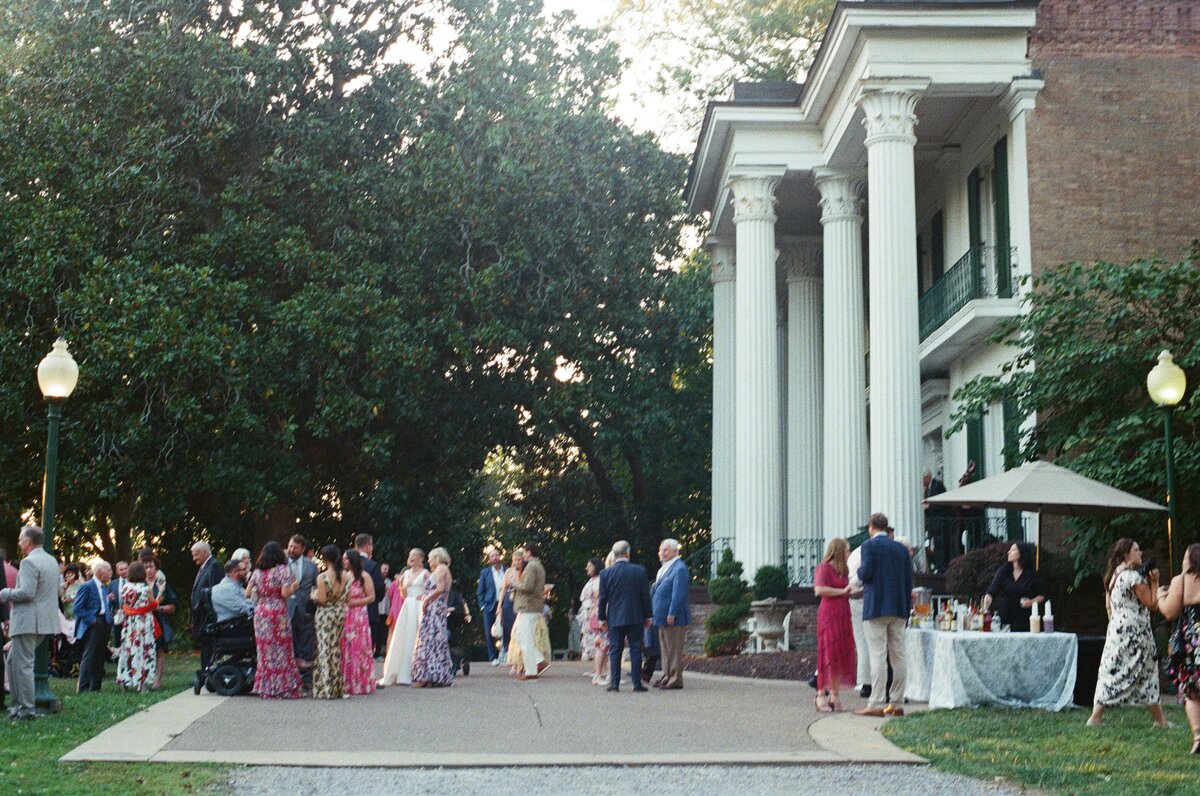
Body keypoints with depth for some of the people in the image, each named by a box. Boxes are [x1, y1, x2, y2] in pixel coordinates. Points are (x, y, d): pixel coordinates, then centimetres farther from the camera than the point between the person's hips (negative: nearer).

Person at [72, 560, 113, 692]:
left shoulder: (104, 587, 17)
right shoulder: (87, 587, -9)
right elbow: (77, 608, -13)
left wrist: (109, 600, 5)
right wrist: (91, 620, -15)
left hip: (104, 625, 8)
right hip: (93, 627, -8)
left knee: (100, 658, 10)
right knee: (89, 657, -8)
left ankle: (95, 686, 16)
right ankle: (83, 688, -4)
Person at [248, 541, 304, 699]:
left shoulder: (257, 571, 8)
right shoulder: (283, 570, -5)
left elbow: (248, 594, 8)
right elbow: (285, 593, -14)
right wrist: (294, 588, 5)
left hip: (261, 613, 4)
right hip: (278, 613, -4)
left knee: (265, 650, 8)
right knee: (281, 650, 3)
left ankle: (266, 688, 10)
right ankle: (284, 687, 4)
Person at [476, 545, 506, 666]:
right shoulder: (485, 573, 7)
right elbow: (479, 592, 9)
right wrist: (482, 606, -1)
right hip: (490, 606, 0)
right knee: (490, 634, -2)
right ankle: (493, 657, 6)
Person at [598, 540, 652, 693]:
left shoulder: (605, 574, -3)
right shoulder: (639, 571, -5)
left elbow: (603, 598, 1)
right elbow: (645, 595, -1)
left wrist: (602, 618, 10)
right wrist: (648, 616, 7)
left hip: (615, 618, 0)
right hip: (635, 617, 0)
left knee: (614, 651, 5)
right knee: (635, 650, 4)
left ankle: (614, 683, 1)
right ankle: (637, 683, 3)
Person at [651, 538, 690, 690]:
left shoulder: (680, 568, -13)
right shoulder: (663, 569, 17)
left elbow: (679, 594, -19)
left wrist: (672, 614, -21)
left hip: (673, 617, -10)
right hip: (663, 617, 10)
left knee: (674, 649, -5)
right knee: (665, 648, 14)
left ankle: (675, 679, -1)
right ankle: (667, 676, 22)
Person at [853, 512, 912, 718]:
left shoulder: (869, 546, -5)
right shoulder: (901, 548, 11)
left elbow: (866, 574, -15)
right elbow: (909, 580, 10)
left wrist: (859, 572, 9)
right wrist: (906, 609, 15)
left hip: (876, 608, -5)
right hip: (898, 609, 5)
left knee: (878, 656, -6)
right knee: (898, 656, 7)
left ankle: (876, 704, -8)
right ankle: (896, 703, 9)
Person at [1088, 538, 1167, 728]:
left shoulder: (1113, 576, 12)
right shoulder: (1134, 576, -14)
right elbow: (1152, 604, -11)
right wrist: (1154, 582, -5)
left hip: (1116, 629, 8)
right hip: (1135, 632, -8)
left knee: (1110, 673, 5)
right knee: (1147, 675, 2)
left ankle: (1095, 717, -1)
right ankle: (1160, 720, 11)